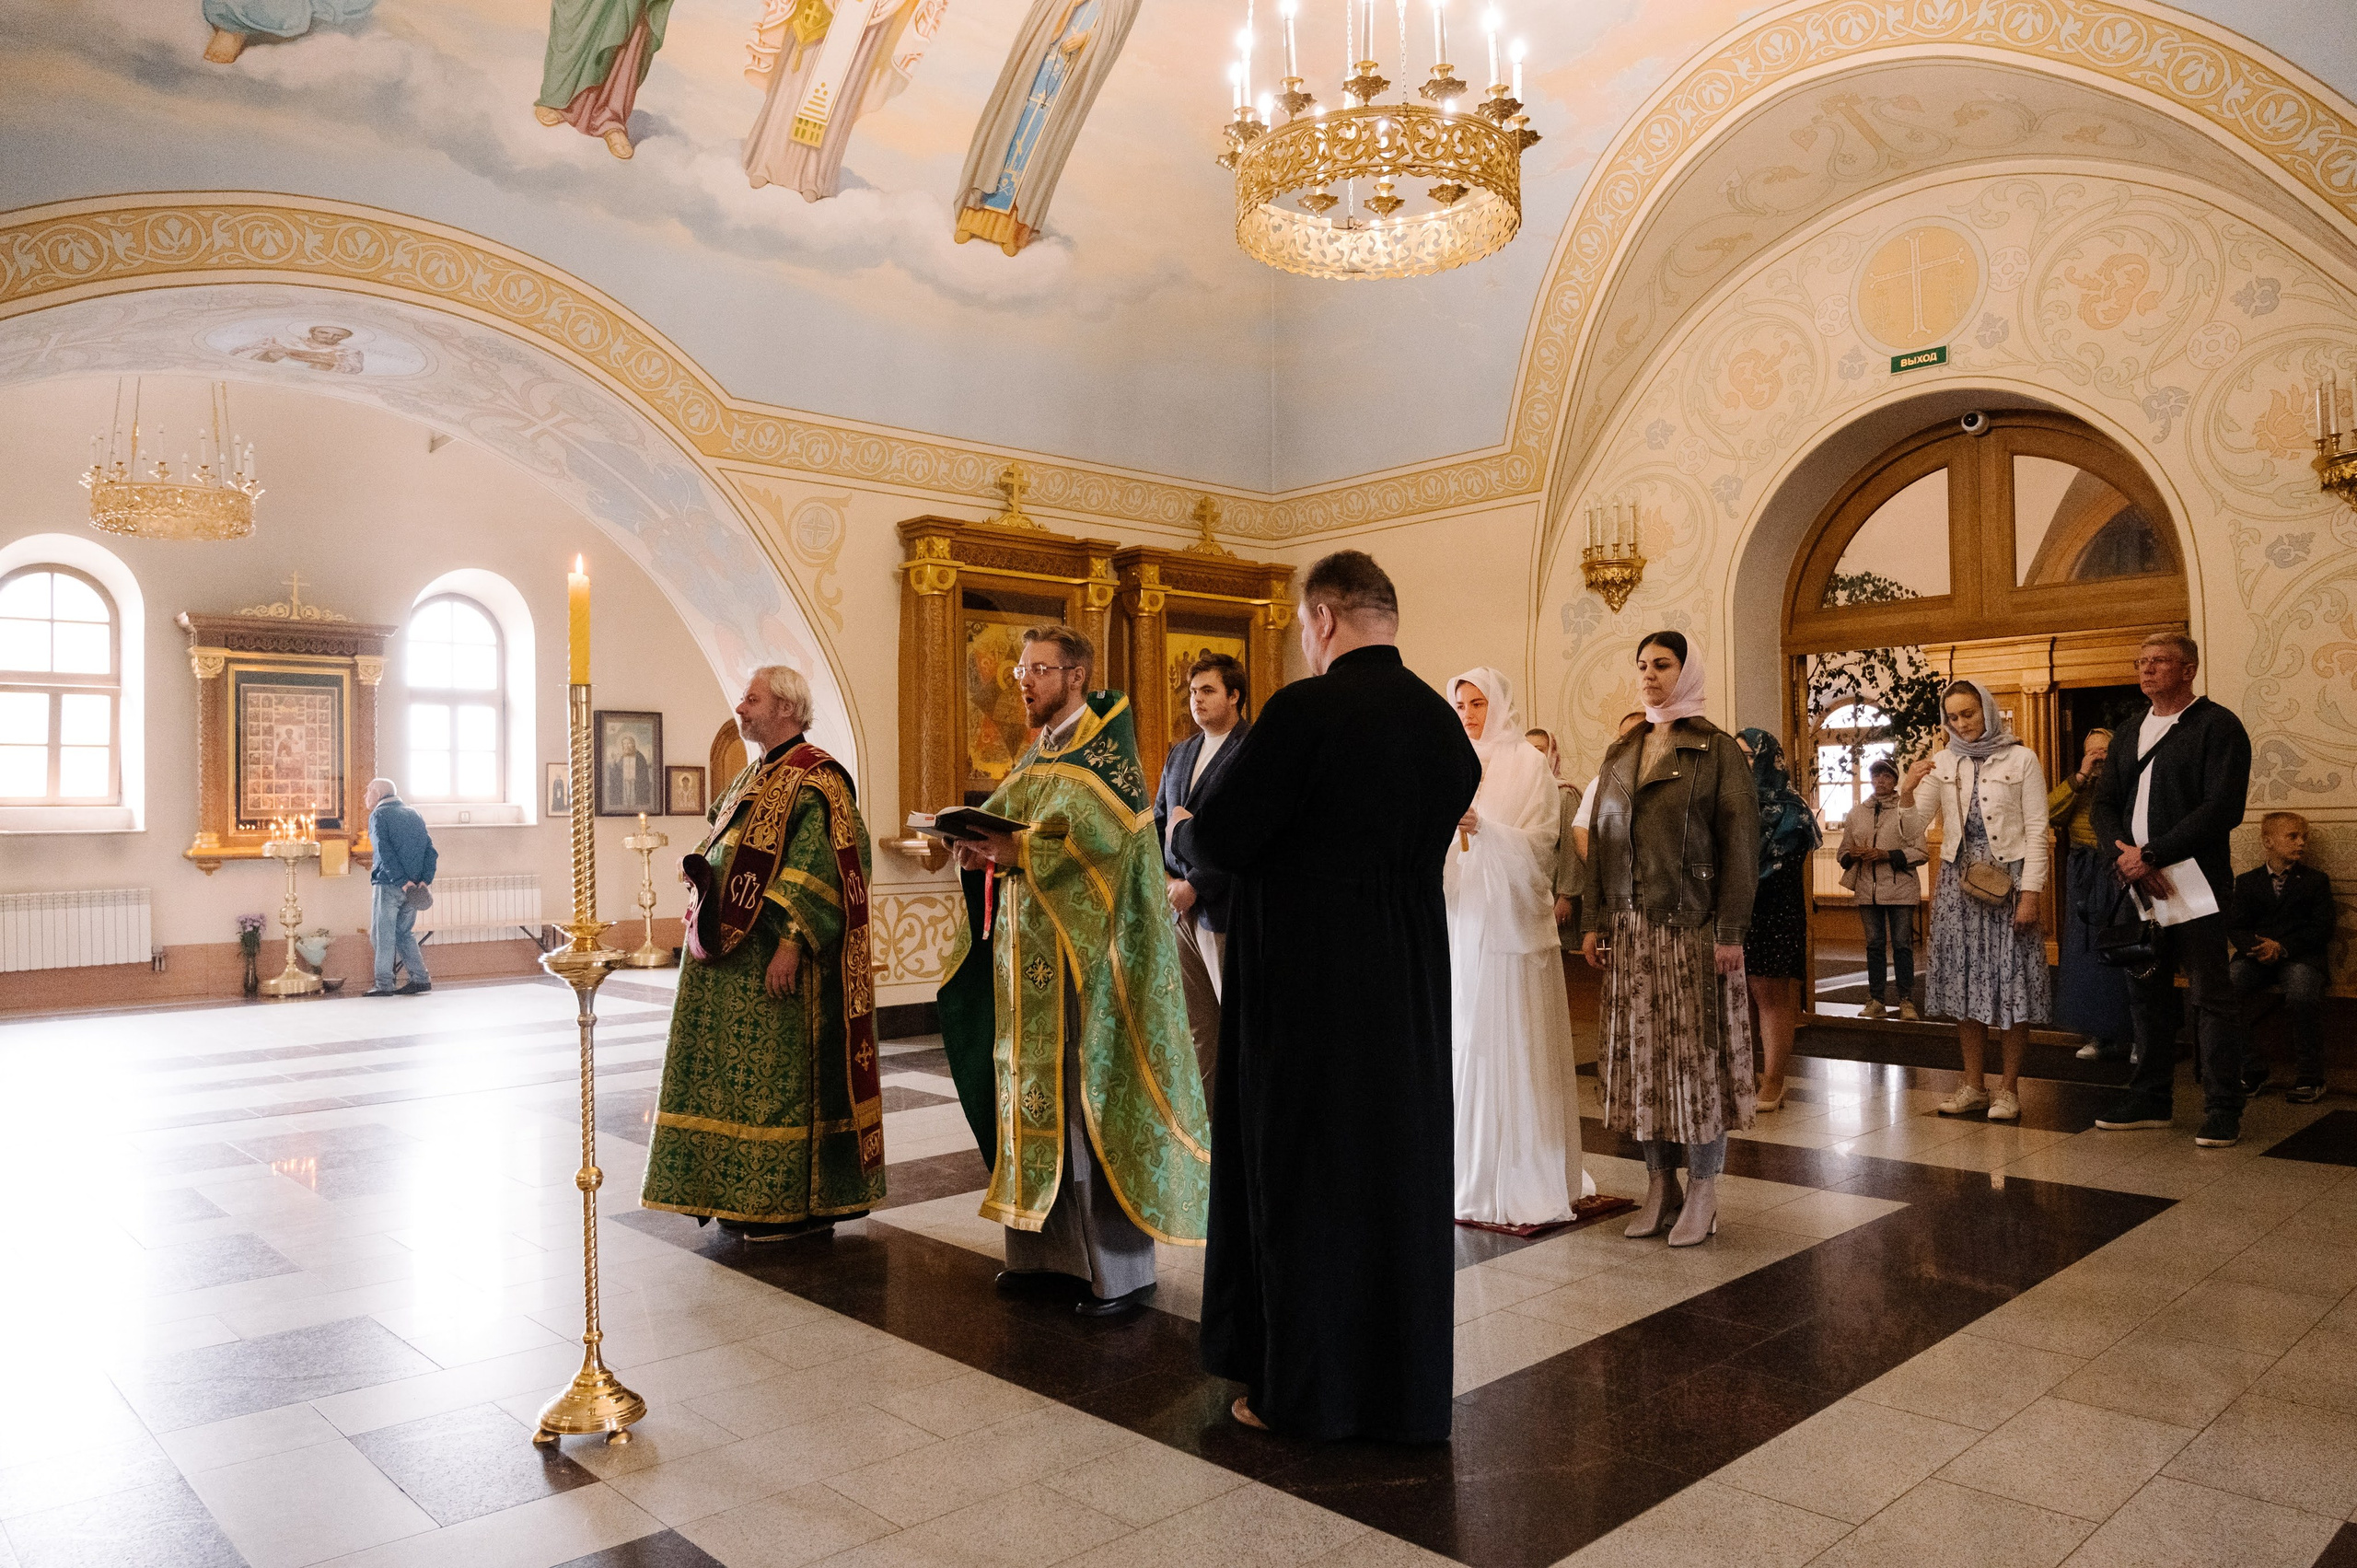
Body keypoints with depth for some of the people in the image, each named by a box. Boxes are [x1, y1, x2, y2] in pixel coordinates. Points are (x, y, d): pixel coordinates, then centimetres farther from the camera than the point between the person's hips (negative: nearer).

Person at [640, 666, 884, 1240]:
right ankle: (745, 1198, 23)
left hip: (771, 961, -9)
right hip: (728, 954, 9)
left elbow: (818, 871, -20)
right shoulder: (753, 776, 16)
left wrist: (790, 942, -25)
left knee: (779, 1075, -3)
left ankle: (796, 1205, 8)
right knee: (736, 1077, 13)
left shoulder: (813, 779, -12)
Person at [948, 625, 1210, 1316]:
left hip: (1087, 956, -8)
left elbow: (1108, 837, -20)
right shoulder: (1037, 754, 17)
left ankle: (1121, 1267, 6)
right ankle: (1049, 1249, 21)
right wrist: (980, 845, -5)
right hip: (1036, 953, 8)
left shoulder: (1102, 748, -9)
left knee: (1092, 1101, -5)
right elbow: (1006, 823, 16)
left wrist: (1018, 853, -23)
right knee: (1040, 1094, 10)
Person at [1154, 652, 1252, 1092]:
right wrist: (1163, 878, 2)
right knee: (1195, 1026, 12)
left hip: (1223, 908, -8)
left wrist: (1196, 885, -17)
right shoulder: (1179, 753, 17)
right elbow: (1158, 823, 18)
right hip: (1180, 909, 8)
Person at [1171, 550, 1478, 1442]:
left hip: (1305, 983, -6)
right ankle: (1407, 1389, 28)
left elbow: (1216, 841, -15)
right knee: (1402, 1174, 15)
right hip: (1411, 986, 6)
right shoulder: (1445, 723, 5)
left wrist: (1181, 831, 8)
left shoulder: (1304, 710, -16)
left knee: (1303, 1177, 8)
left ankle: (1304, 1391, 20)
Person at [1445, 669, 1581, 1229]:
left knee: (1515, 1048, -4)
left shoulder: (1527, 764, 1)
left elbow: (1540, 843, -8)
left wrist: (1484, 828, -23)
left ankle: (1525, 1180, 5)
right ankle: (1473, 1177, 13)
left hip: (1511, 923, -4)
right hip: (1459, 923, 4)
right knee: (1462, 1046, 4)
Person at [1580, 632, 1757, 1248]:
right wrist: (1592, 921, 6)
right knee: (1641, 1052, 6)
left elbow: (1740, 840, -7)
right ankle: (1660, 1182, 17)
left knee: (1697, 1052, -1)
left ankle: (1704, 1193, 9)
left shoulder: (1717, 749, -1)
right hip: (1629, 929, 5)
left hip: (1691, 925, -5)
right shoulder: (1620, 753, 14)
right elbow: (1600, 840, 13)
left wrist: (1730, 930, -13)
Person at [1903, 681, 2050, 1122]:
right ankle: (1974, 1085, 15)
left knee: (2011, 982, -1)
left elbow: (2036, 830, -4)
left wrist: (2030, 892, -11)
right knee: (1964, 981, 6)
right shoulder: (1941, 764, 8)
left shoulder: (2021, 759, 0)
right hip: (1959, 882, 3)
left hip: (2008, 880, -3)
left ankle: (2009, 1088, 9)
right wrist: (1907, 790, -15)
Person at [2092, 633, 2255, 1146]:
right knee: (2146, 992, 12)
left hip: (2195, 885, -6)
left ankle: (2223, 1111, 5)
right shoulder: (2129, 731, 16)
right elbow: (2104, 802, 10)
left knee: (2210, 996, -2)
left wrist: (2152, 855, -18)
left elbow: (2223, 807, -15)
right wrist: (2124, 855, -9)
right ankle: (2150, 1099, 22)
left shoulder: (2217, 726, -5)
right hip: (2137, 883, 7)